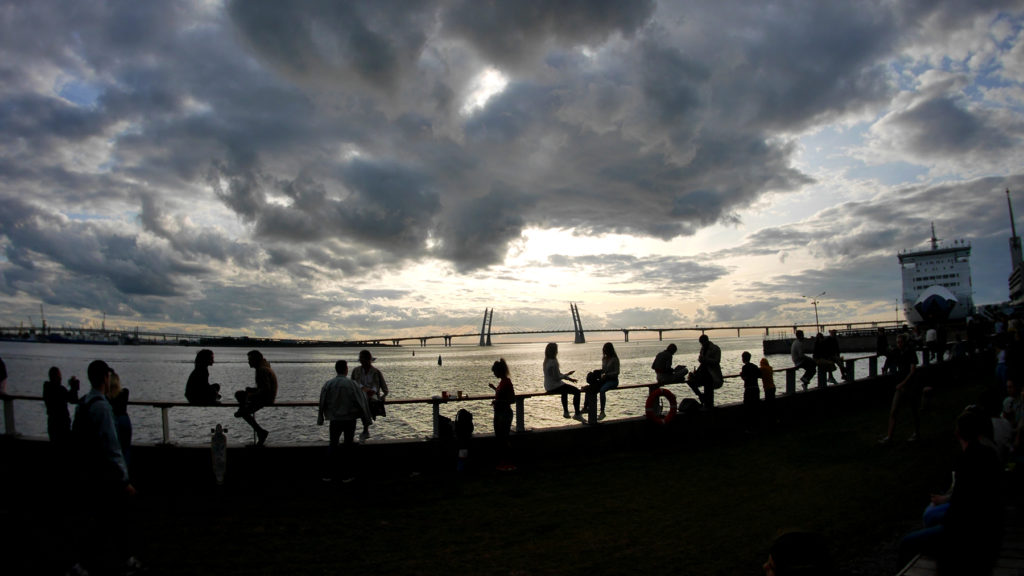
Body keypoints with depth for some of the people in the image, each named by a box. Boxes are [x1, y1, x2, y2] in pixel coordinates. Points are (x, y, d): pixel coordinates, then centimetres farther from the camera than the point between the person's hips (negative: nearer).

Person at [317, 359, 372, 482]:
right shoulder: (352, 384, -11)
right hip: (350, 419, -2)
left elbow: (322, 404, 2)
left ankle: (329, 473, 14)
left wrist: (321, 420, 14)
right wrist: (366, 420, 1)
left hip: (335, 420, 2)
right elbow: (362, 403, -8)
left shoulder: (328, 384, -5)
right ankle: (346, 475, 11)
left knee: (332, 445, 15)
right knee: (348, 446, 8)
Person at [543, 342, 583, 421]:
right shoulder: (553, 362, -21)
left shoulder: (546, 361, 8)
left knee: (565, 389, 37)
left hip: (548, 387, 10)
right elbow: (557, 377, -20)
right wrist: (567, 376, -4)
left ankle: (566, 412, 44)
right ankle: (577, 414, -3)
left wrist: (566, 374, 11)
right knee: (577, 391, -8)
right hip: (554, 386, -10)